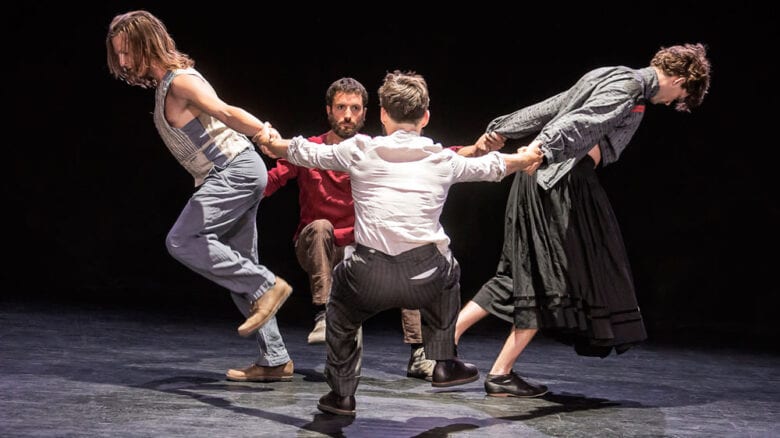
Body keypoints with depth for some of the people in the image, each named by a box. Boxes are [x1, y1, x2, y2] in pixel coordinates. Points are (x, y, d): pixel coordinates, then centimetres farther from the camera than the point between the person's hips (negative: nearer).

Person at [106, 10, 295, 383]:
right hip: (232, 175, 10)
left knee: (182, 241, -19)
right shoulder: (165, 83, 17)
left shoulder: (180, 80, -13)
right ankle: (275, 360, 11)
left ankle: (266, 286, -15)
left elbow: (225, 112, -28)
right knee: (237, 269, 9)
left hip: (236, 171, -10)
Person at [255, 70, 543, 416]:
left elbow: (309, 154, 26)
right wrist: (523, 160, 54)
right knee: (448, 271, 36)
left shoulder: (360, 150, 9)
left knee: (340, 296, 33)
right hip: (426, 279, 1)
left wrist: (274, 145, 48)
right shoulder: (444, 160, 12)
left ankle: (341, 394, 31)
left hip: (371, 279, -1)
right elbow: (488, 166, 31)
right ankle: (444, 364, 39)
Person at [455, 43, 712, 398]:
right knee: (552, 281, -1)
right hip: (559, 185, -10)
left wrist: (503, 131, 22)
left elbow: (548, 107, 22)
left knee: (527, 273, 16)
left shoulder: (609, 76, 22)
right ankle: (500, 375, 4)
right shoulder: (631, 88, -8)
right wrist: (541, 148, -38)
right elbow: (581, 120, -25)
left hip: (538, 181, 10)